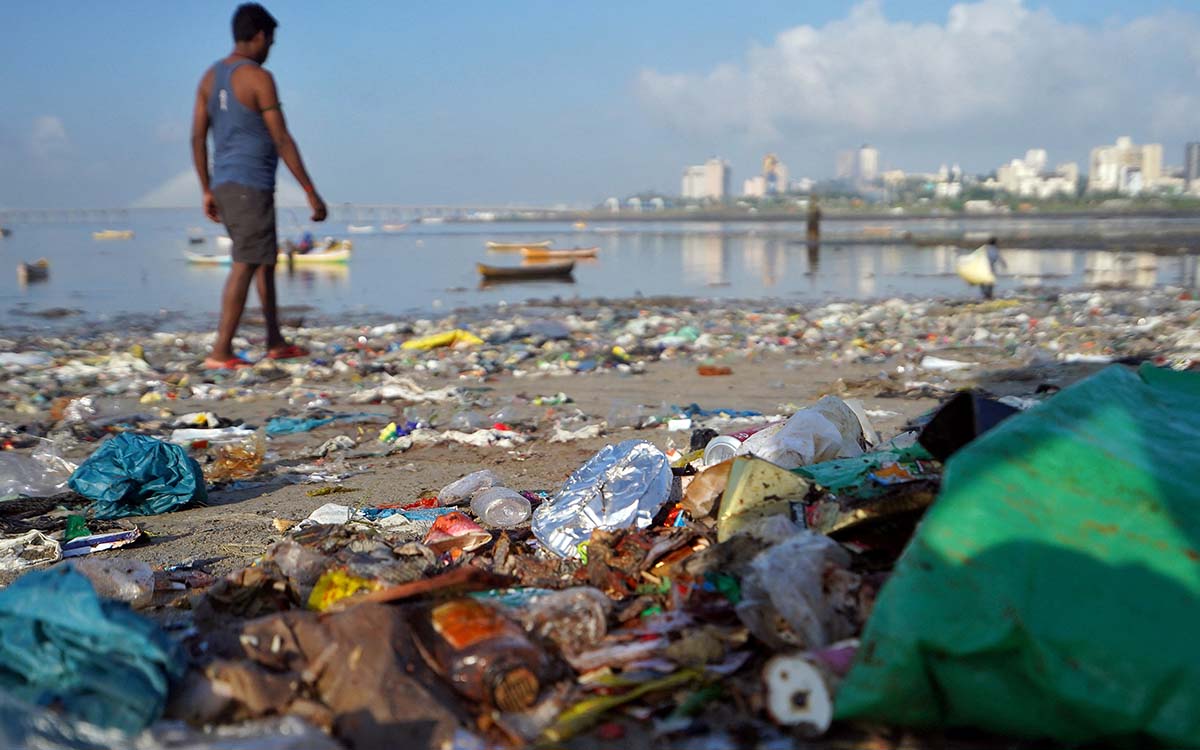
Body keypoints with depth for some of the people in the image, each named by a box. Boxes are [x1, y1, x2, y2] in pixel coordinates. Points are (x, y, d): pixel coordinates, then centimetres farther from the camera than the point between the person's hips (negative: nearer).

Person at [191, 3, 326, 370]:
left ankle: (276, 342, 23)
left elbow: (198, 138, 13)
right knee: (245, 266, -7)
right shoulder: (258, 77, -11)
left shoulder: (210, 77, 13)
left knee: (265, 260, 17)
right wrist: (311, 192, -10)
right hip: (252, 185, -9)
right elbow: (282, 140, -13)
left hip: (224, 184, 9)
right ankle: (220, 353, -9)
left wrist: (207, 191, 19)